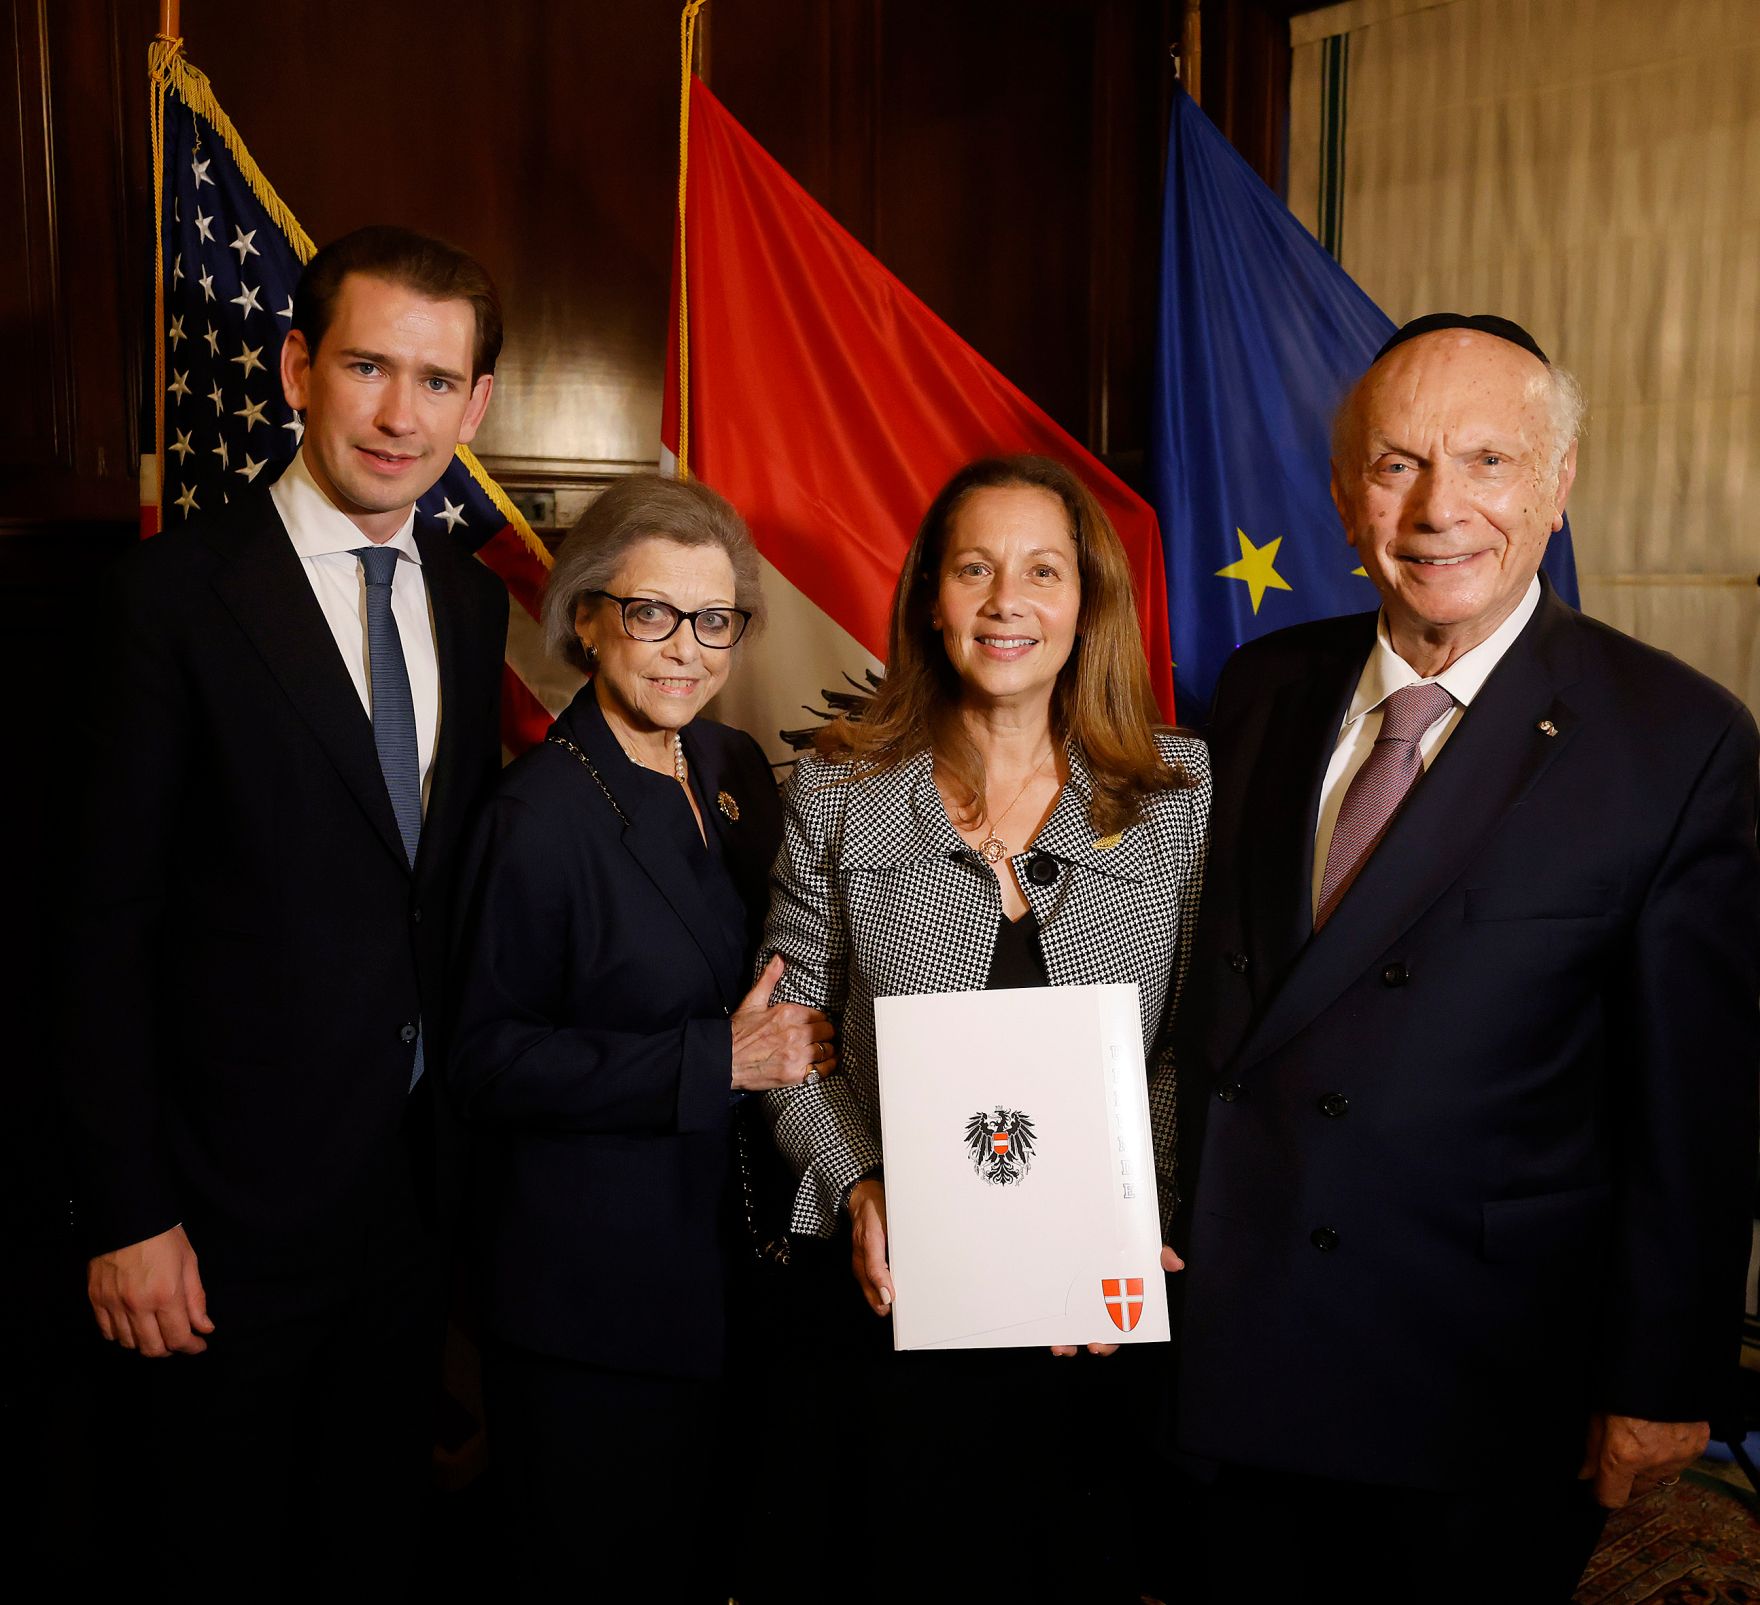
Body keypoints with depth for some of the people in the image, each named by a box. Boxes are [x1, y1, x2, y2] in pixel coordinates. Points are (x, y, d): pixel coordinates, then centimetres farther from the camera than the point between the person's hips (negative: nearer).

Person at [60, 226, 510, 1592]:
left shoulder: (472, 601, 4)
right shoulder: (177, 596, -13)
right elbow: (107, 924, -12)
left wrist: (475, 1144, 7)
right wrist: (125, 1216, -12)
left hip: (422, 1177, 5)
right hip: (234, 1205, -5)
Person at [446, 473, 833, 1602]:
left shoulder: (737, 769, 3)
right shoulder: (544, 813, -18)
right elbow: (488, 1061, -17)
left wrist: (775, 1045, -2)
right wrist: (713, 1062, -22)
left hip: (730, 1250, 7)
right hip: (598, 1286, -6)